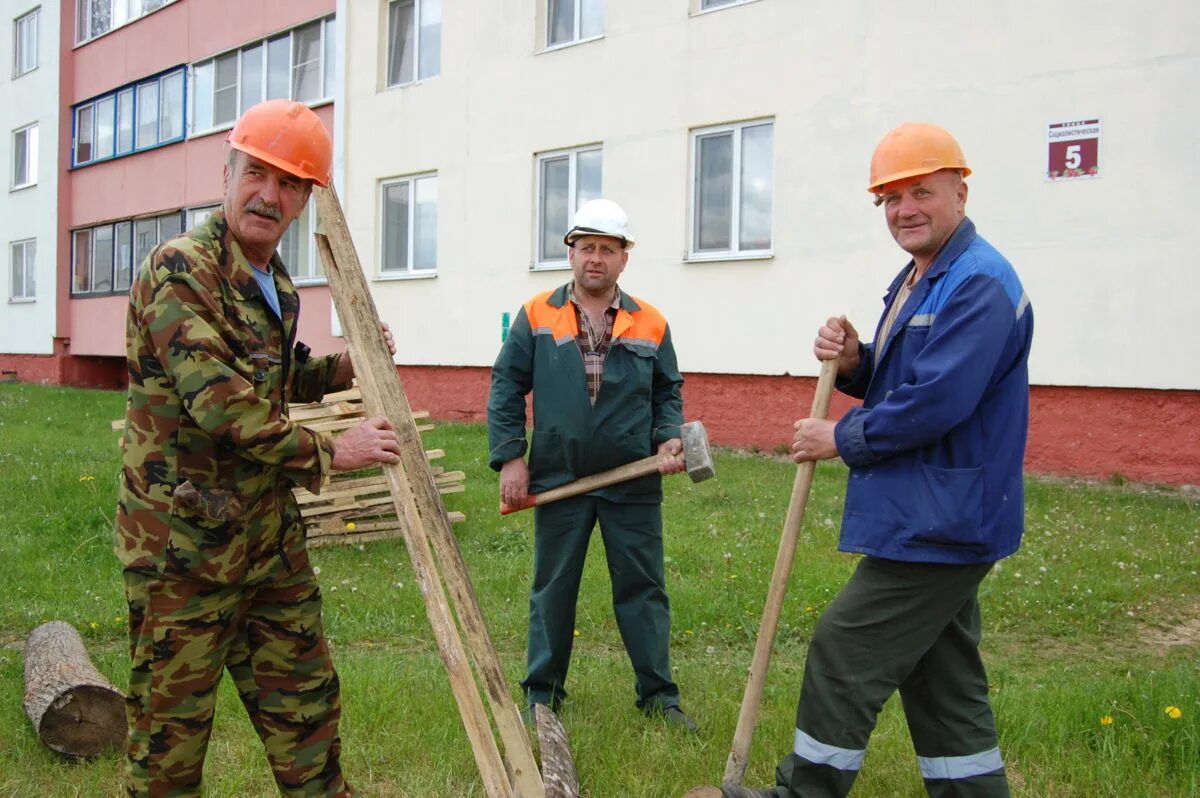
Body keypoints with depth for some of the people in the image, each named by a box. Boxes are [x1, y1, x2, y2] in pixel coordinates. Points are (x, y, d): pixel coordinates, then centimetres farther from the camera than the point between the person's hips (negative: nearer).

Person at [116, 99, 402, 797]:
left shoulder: (276, 284, 12)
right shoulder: (180, 270, -16)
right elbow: (218, 402, -23)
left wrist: (339, 370, 8)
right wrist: (327, 454, -15)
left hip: (273, 538, 8)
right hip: (185, 541, -8)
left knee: (305, 703, 16)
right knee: (172, 722, 7)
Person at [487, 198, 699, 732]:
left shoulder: (651, 325, 5)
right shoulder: (536, 317, 1)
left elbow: (668, 392, 12)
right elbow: (506, 388, 1)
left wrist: (669, 438, -6)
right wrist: (509, 457, -6)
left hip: (634, 485, 1)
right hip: (559, 481, -1)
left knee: (643, 588, 8)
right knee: (552, 589, 11)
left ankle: (657, 693, 21)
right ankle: (542, 692, 26)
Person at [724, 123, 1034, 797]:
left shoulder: (979, 284, -19)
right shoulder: (919, 280, 15)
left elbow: (934, 402, -26)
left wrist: (841, 439, -13)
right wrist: (853, 361, -3)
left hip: (939, 522, -10)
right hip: (941, 518, 11)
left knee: (845, 653, -2)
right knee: (940, 674, 17)